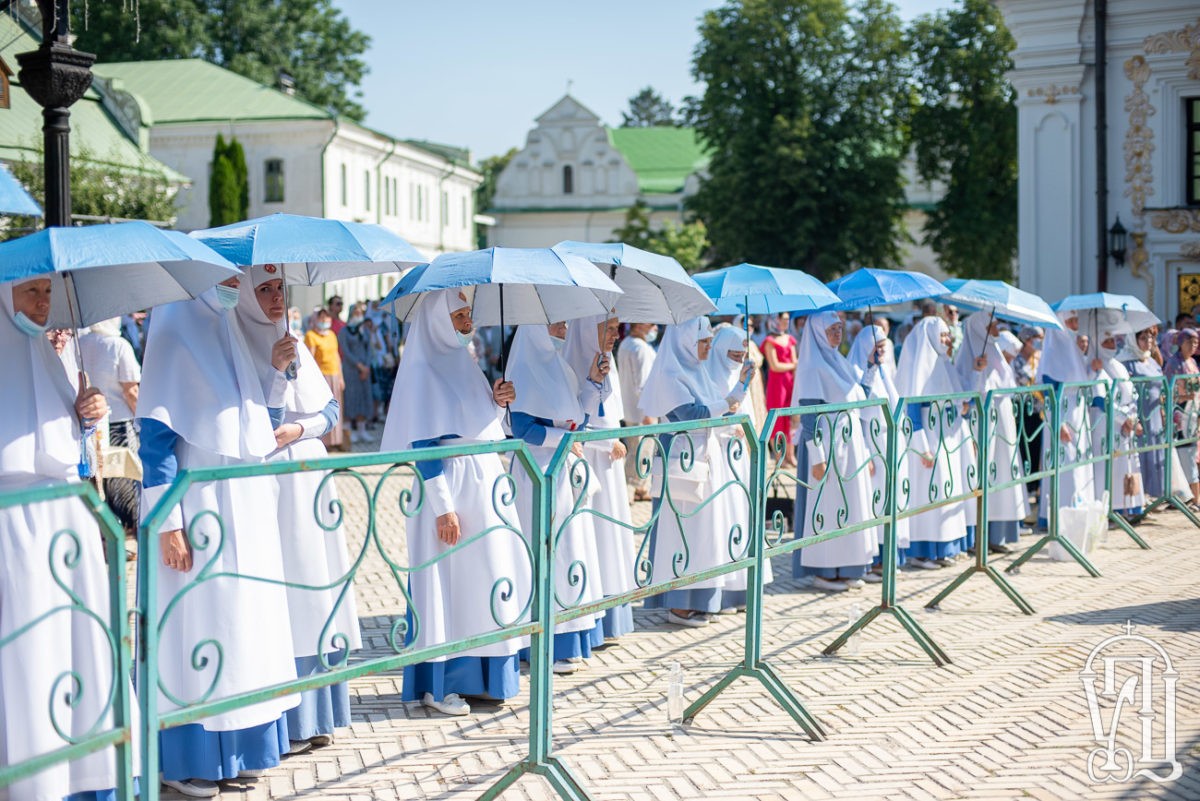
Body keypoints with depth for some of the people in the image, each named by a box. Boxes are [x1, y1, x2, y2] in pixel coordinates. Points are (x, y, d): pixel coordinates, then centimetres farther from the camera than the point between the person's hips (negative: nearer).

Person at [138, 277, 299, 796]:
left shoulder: (227, 328, 12)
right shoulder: (173, 332, -11)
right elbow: (155, 435, -16)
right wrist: (168, 524, -20)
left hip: (246, 503, 8)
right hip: (197, 506, -8)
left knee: (243, 618, 11)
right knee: (196, 623, -1)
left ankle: (235, 748, 21)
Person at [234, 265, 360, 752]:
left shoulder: (294, 345, 15)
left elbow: (329, 409, 15)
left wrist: (300, 428, -4)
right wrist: (273, 370, -20)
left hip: (309, 479, 7)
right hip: (266, 482, -7)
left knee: (315, 589, 7)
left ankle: (313, 716, 15)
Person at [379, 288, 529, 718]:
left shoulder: (460, 361, 13)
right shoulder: (423, 371, -11)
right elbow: (423, 445, -16)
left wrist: (496, 402, -1)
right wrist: (443, 507, -20)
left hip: (486, 481, 8)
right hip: (452, 484, -8)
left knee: (485, 577, 11)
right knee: (448, 578, -3)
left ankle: (475, 676, 20)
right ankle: (437, 685, 6)